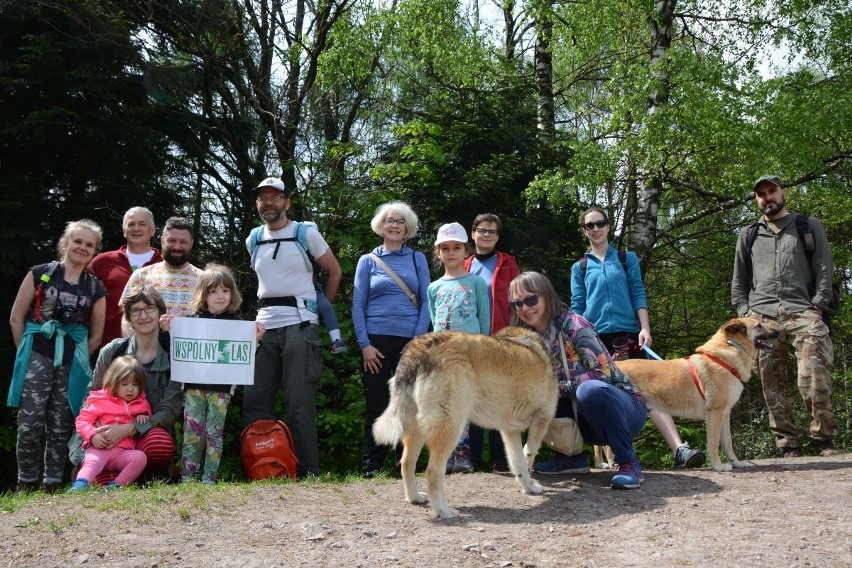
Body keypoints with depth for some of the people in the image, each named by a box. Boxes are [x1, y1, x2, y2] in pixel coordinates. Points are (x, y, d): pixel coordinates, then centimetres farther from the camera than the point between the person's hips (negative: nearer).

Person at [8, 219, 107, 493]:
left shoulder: (96, 289, 9)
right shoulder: (39, 274, 2)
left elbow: (96, 336, 14)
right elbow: (16, 319, 3)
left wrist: (76, 359, 9)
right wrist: (28, 353, 4)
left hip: (72, 365, 3)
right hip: (38, 359, -2)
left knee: (61, 427, 6)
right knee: (30, 425, -7)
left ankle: (52, 485, 16)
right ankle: (26, 483, 10)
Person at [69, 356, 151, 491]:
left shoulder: (141, 404, 17)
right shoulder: (100, 401, 5)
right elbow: (82, 420, 3)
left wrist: (144, 417, 7)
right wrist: (92, 435, -18)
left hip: (123, 452, 3)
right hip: (99, 448, -3)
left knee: (140, 457, -27)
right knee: (93, 462, -34)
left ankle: (116, 485, -34)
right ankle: (79, 485, -56)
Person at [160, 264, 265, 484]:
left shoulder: (236, 322, 2)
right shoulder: (193, 319, 2)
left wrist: (254, 339, -13)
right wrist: (168, 331, -9)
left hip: (221, 387, 0)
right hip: (194, 385, 1)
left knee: (214, 433, 5)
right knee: (191, 432, 4)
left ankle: (209, 479, 12)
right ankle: (187, 478, 11)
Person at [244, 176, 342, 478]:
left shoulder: (307, 233, 0)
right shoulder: (253, 240, 13)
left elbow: (334, 272, 9)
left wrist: (320, 308, 8)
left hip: (299, 326, -5)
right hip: (264, 327, 5)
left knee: (300, 403, -5)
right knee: (254, 400, 3)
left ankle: (308, 472, 1)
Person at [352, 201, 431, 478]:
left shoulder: (417, 259, 11)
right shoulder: (367, 261, 9)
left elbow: (426, 301, 5)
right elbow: (357, 305, 4)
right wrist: (365, 345, -6)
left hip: (410, 341, 1)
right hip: (377, 341, -1)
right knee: (377, 403, -2)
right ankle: (372, 465, 5)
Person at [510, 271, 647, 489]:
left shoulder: (572, 324, -17)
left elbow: (602, 373, -24)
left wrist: (555, 388, -25)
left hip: (625, 408, -6)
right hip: (587, 418, 6)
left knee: (589, 389, -37)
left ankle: (628, 462, -20)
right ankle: (570, 457, 4)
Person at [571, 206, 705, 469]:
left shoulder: (627, 259, 13)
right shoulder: (579, 267, 14)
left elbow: (638, 295, 6)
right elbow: (577, 306, 11)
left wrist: (645, 328, -5)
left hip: (628, 334, -1)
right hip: (594, 337, 1)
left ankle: (679, 449, -23)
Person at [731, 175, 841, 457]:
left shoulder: (808, 226, 16)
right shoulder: (748, 235, 22)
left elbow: (825, 269, 8)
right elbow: (739, 281, 22)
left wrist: (818, 305, -4)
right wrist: (744, 311, 8)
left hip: (802, 312, -3)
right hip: (762, 317, 3)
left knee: (814, 378, -18)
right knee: (772, 385, -2)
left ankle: (824, 440, -6)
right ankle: (789, 445, 4)